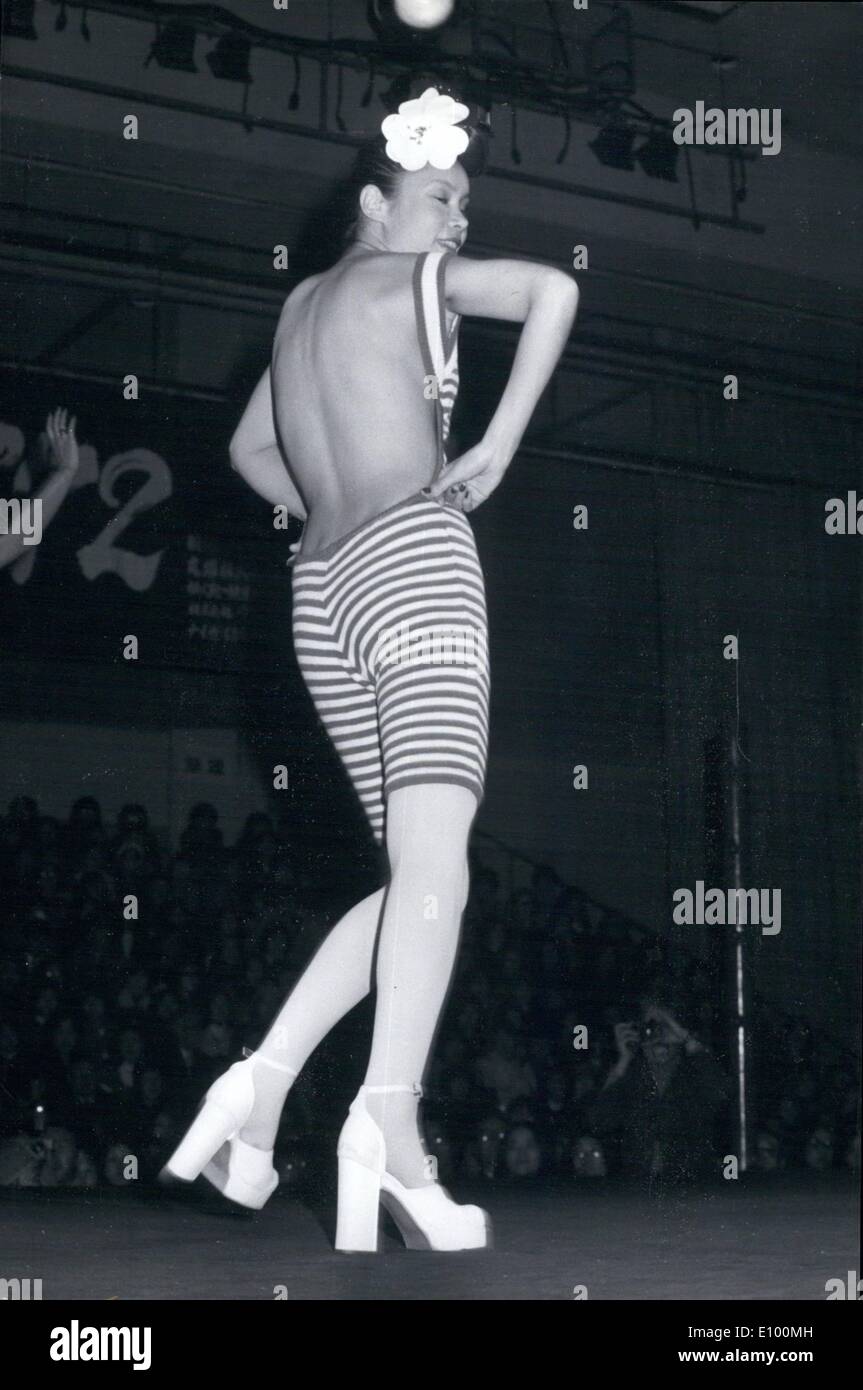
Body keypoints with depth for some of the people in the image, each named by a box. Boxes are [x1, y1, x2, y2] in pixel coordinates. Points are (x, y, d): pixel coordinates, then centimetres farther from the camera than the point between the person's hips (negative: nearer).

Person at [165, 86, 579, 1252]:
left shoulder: (302, 305, 28)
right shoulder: (409, 273, 8)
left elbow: (250, 448, 40)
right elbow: (556, 289, -8)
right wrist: (498, 447, -4)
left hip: (322, 589, 8)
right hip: (415, 556, -7)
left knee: (419, 870, 10)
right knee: (436, 859, -20)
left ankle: (268, 1078, -2)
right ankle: (391, 1117, -39)